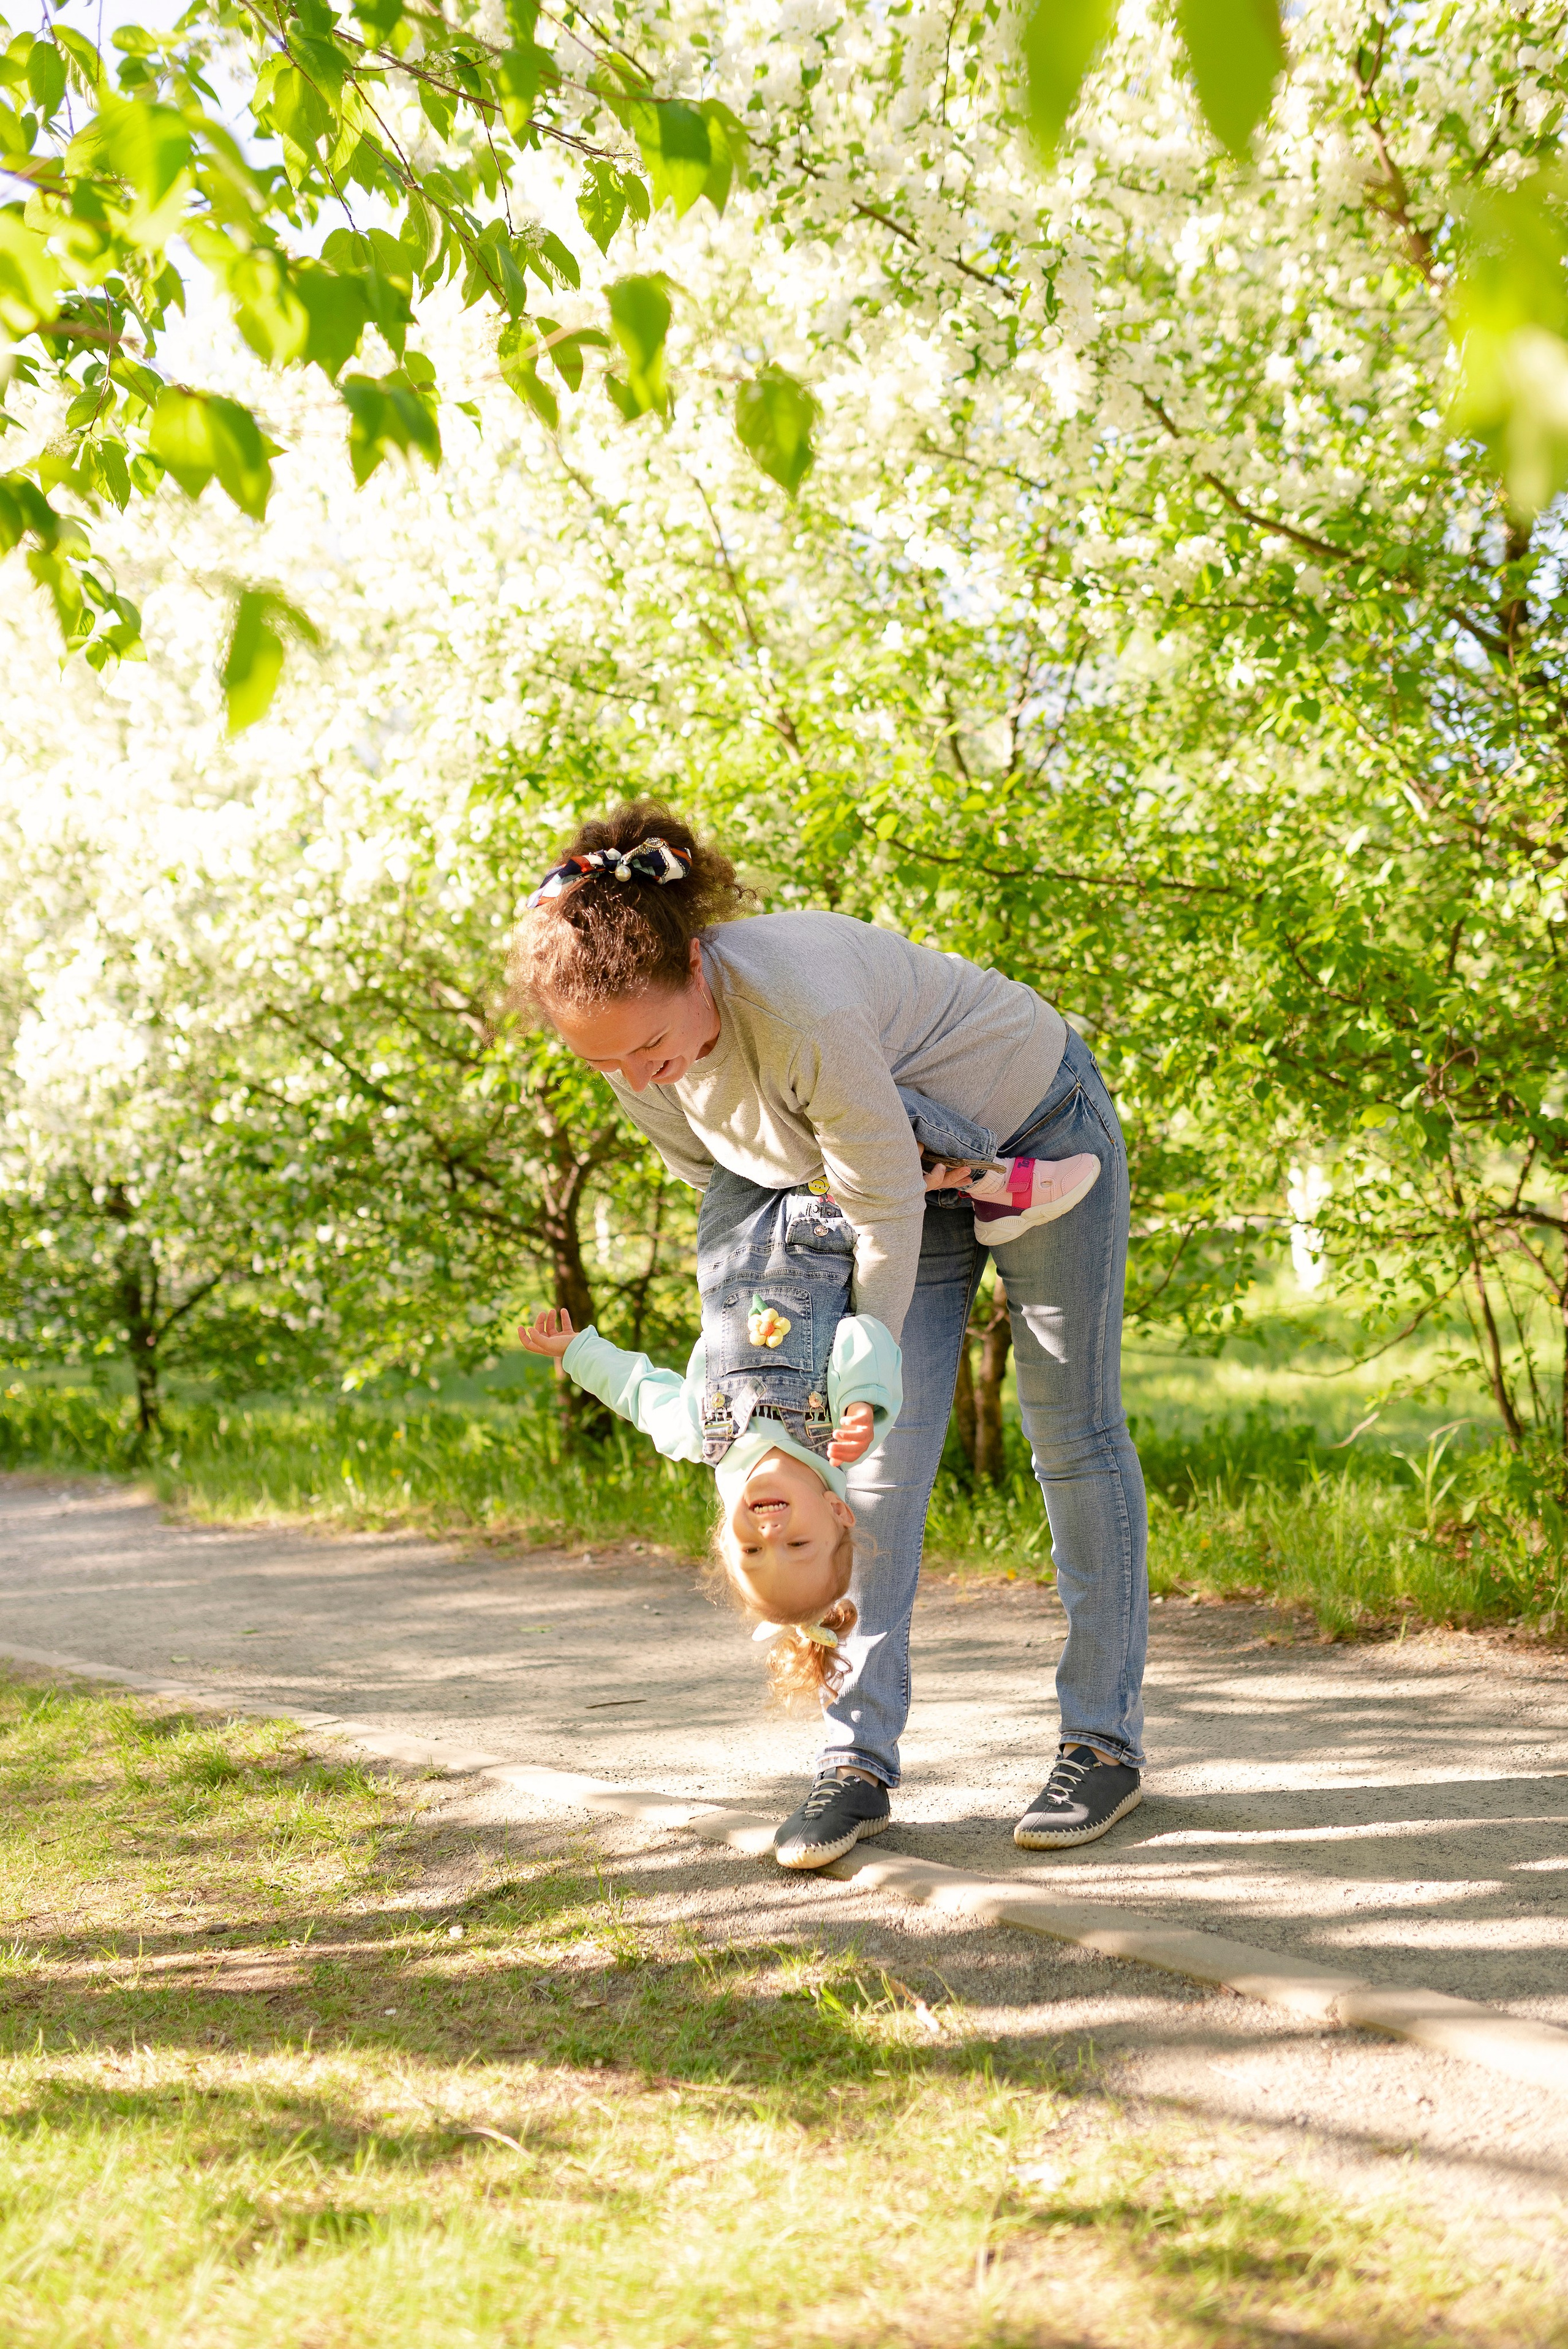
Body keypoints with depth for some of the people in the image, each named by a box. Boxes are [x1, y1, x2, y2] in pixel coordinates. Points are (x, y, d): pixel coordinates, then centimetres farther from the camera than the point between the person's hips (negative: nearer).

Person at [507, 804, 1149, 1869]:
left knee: (1074, 1434, 1)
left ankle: (1107, 1739, 10)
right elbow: (731, 1193, -1)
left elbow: (885, 1209, -30)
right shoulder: (641, 1054, -19)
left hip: (1036, 1132, -6)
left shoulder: (799, 1004, -42)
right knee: (882, 1465, -1)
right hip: (914, 1171, 6)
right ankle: (859, 1760, 2)